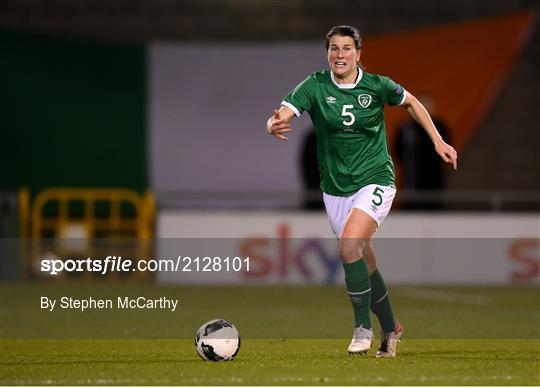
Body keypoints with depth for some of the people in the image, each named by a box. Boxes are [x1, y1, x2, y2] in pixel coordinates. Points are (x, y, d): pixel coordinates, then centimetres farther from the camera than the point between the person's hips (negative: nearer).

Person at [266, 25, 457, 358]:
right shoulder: (315, 86, -9)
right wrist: (275, 126, -46)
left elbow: (411, 102, 11)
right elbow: (282, 115, -22)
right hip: (336, 189, 3)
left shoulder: (377, 85, -8)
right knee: (366, 265, 11)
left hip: (375, 180, -3)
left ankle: (363, 327, -14)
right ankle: (391, 328, 33)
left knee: (350, 246, -26)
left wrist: (438, 141, 8)